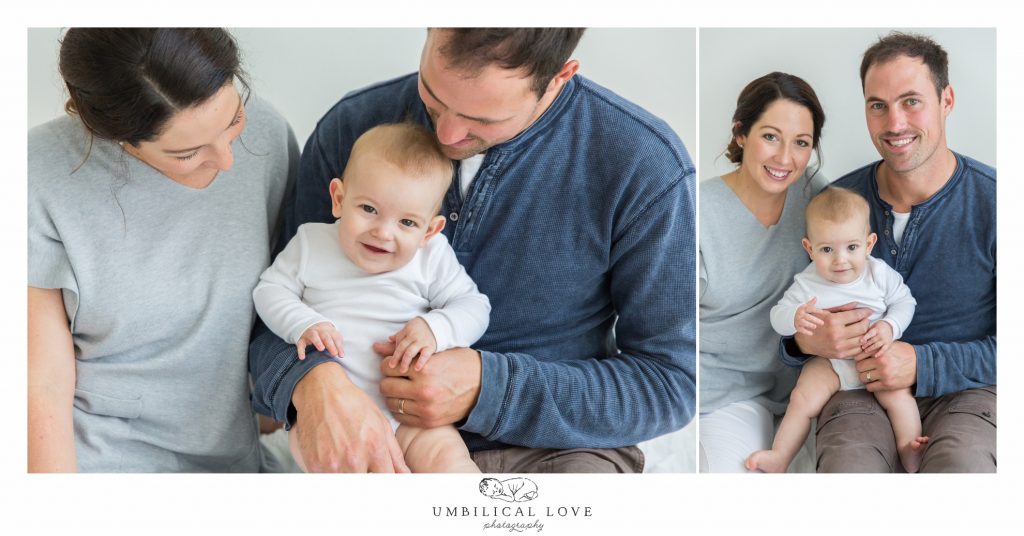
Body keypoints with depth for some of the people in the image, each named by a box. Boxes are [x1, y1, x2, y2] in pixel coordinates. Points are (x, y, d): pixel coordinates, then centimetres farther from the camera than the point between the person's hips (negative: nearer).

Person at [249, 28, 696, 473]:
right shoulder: (351, 127, -6)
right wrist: (311, 382, -26)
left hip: (555, 448, -2)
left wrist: (488, 389, -21)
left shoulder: (647, 166, -14)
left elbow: (671, 380, -9)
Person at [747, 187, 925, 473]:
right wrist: (795, 318, -34)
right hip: (829, 361, 0)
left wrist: (889, 327, -21)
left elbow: (904, 301, -1)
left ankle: (911, 454, -11)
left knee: (898, 395, -23)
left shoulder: (880, 274, -11)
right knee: (803, 398, -17)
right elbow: (778, 315, -10)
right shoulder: (807, 284, -13)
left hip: (877, 355, 1)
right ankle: (779, 457, -9)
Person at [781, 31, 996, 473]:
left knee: (962, 467, -34)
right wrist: (804, 340, -12)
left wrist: (922, 364, -17)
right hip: (859, 385, 2)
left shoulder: (993, 204, -8)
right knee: (846, 467, -31)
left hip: (964, 388, -1)